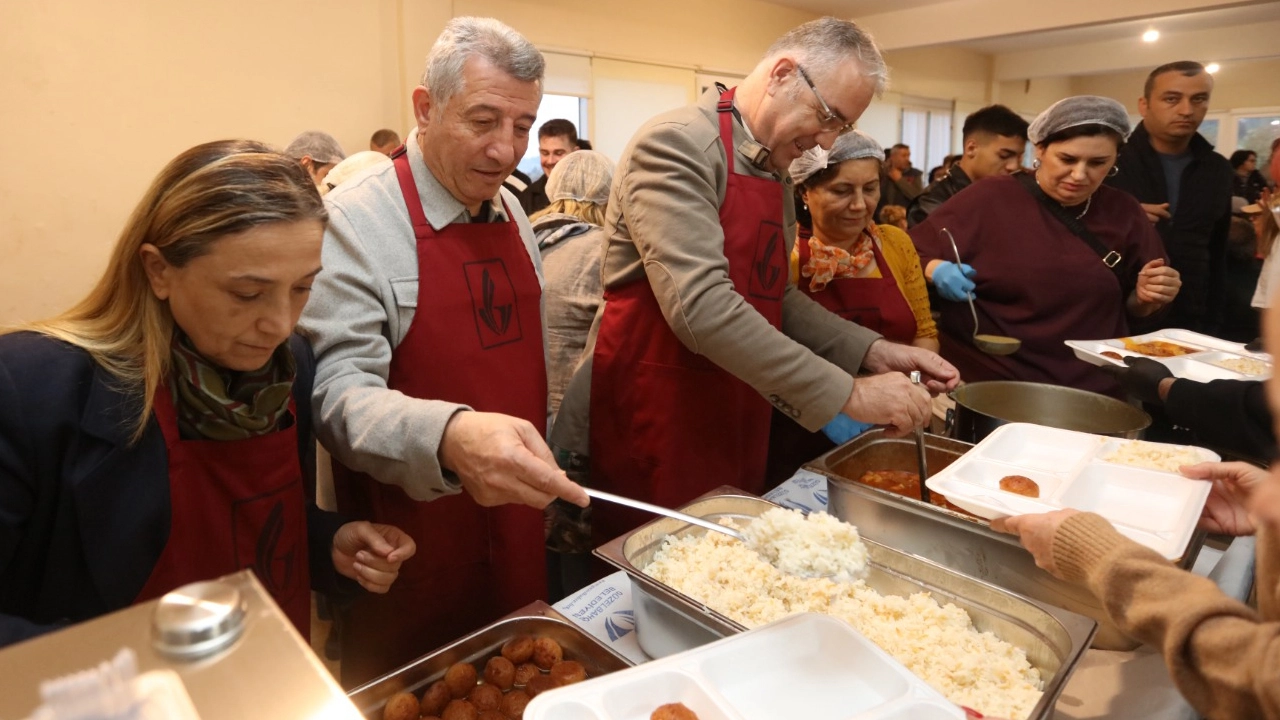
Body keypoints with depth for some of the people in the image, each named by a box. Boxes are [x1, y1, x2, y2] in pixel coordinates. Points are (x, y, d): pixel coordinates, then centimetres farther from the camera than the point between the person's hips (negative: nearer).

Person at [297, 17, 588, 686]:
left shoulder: (512, 214, 6)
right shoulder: (355, 220, -16)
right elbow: (337, 393, -23)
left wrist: (545, 473, 14)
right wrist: (449, 437, -41)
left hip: (516, 528, 6)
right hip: (411, 551, -5)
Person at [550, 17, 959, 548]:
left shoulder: (774, 172, 11)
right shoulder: (675, 145, -16)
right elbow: (701, 306, -28)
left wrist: (871, 352, 1)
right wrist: (847, 393, -24)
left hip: (735, 420, 8)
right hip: (649, 424, -8)